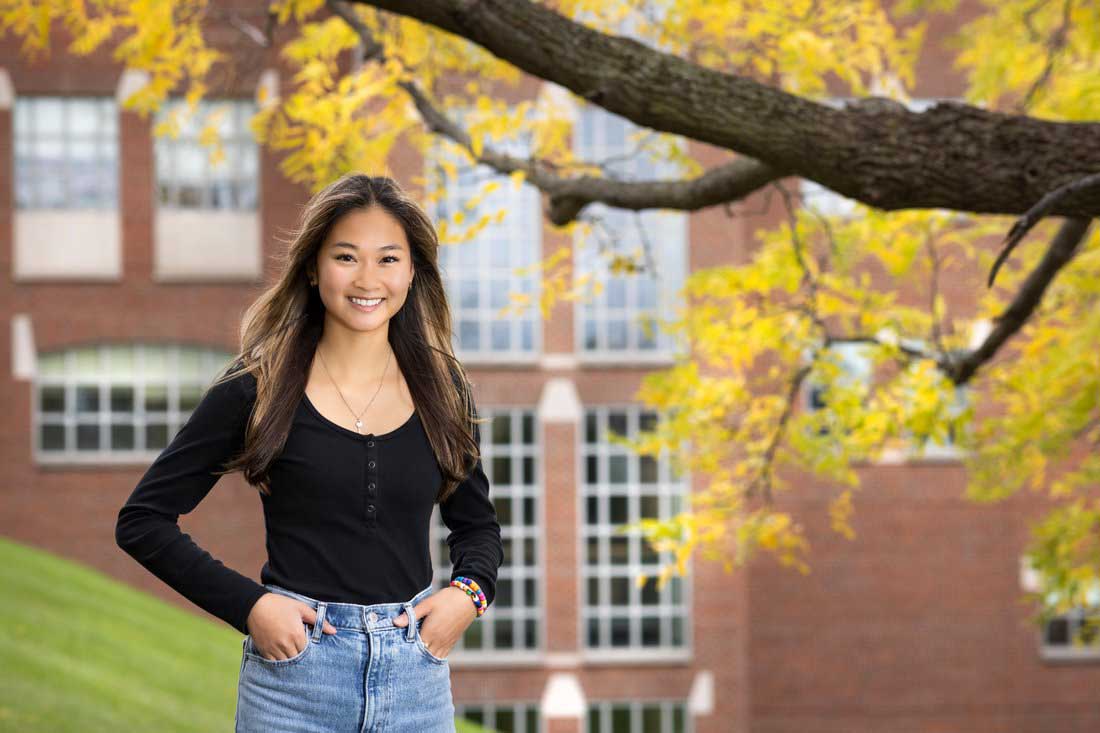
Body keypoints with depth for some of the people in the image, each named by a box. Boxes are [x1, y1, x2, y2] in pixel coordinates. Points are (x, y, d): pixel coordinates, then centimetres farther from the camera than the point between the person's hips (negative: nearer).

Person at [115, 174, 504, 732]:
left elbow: (476, 523, 20)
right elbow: (141, 520, -1)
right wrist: (248, 604, -10)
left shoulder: (441, 391, 5)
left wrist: (469, 592, -1)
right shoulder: (258, 390, -3)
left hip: (416, 681, 3)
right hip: (295, 673, -3)